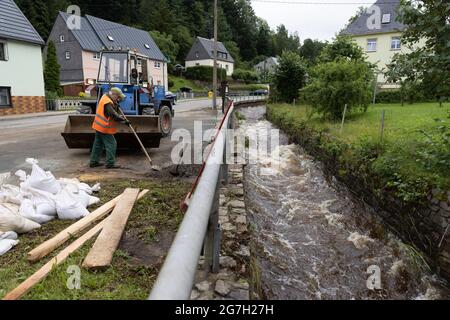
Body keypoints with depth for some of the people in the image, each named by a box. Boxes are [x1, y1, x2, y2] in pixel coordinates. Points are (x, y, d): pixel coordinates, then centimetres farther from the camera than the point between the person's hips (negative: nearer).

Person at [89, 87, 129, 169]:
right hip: (104, 128, -10)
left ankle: (93, 162, 25)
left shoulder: (105, 97, 8)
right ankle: (110, 164, 0)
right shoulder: (108, 103, -23)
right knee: (111, 144, -4)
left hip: (99, 126, 10)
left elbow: (114, 112, 13)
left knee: (98, 144, 17)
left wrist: (116, 105, -5)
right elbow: (114, 116, -26)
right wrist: (124, 120, -17)